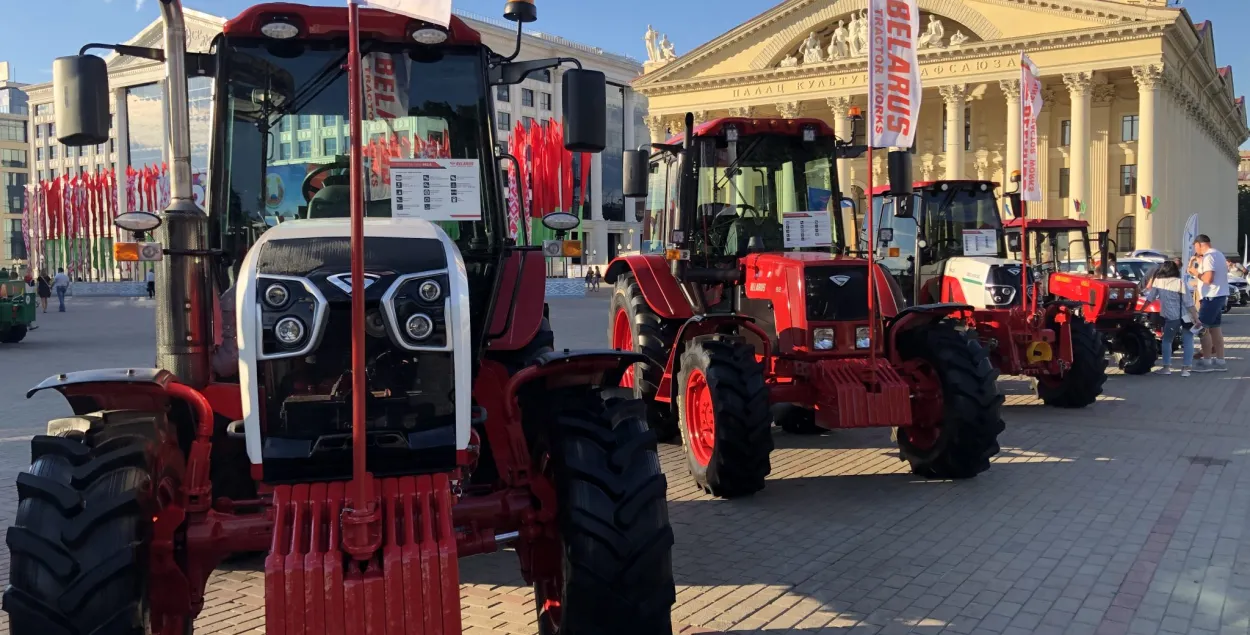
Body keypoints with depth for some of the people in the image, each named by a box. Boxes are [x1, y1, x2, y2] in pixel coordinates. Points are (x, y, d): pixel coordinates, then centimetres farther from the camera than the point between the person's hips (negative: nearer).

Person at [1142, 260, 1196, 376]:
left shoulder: (1158, 281, 0)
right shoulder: (1180, 282, -6)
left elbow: (1149, 299, 7)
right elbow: (1189, 303, -8)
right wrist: (1196, 318, -6)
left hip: (1170, 317, 1)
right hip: (1185, 316, -1)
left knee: (1167, 341, 17)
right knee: (1187, 342, 6)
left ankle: (1166, 367, 11)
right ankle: (1185, 368, -1)